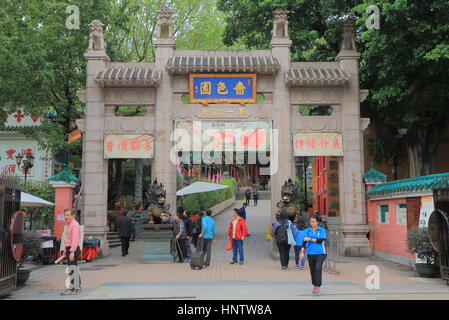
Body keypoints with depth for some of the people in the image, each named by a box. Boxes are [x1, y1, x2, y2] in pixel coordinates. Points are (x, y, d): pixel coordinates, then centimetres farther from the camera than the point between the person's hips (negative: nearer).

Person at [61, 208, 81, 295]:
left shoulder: (75, 225, -15)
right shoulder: (69, 224, 16)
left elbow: (75, 239, -23)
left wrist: (72, 252, -27)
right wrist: (66, 250, 23)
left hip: (73, 249, -10)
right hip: (69, 249, 10)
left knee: (72, 269, -8)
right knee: (75, 269, 16)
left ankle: (72, 288, -6)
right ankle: (78, 287, 25)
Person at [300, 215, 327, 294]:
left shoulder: (322, 230, -2)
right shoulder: (307, 230, 5)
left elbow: (320, 240, -12)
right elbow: (304, 241, -1)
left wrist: (310, 239, -11)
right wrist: (302, 252, -9)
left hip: (320, 253, -3)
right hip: (310, 253, 3)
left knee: (318, 269, -15)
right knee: (312, 270, 8)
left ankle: (318, 286, -8)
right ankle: (314, 285, 23)